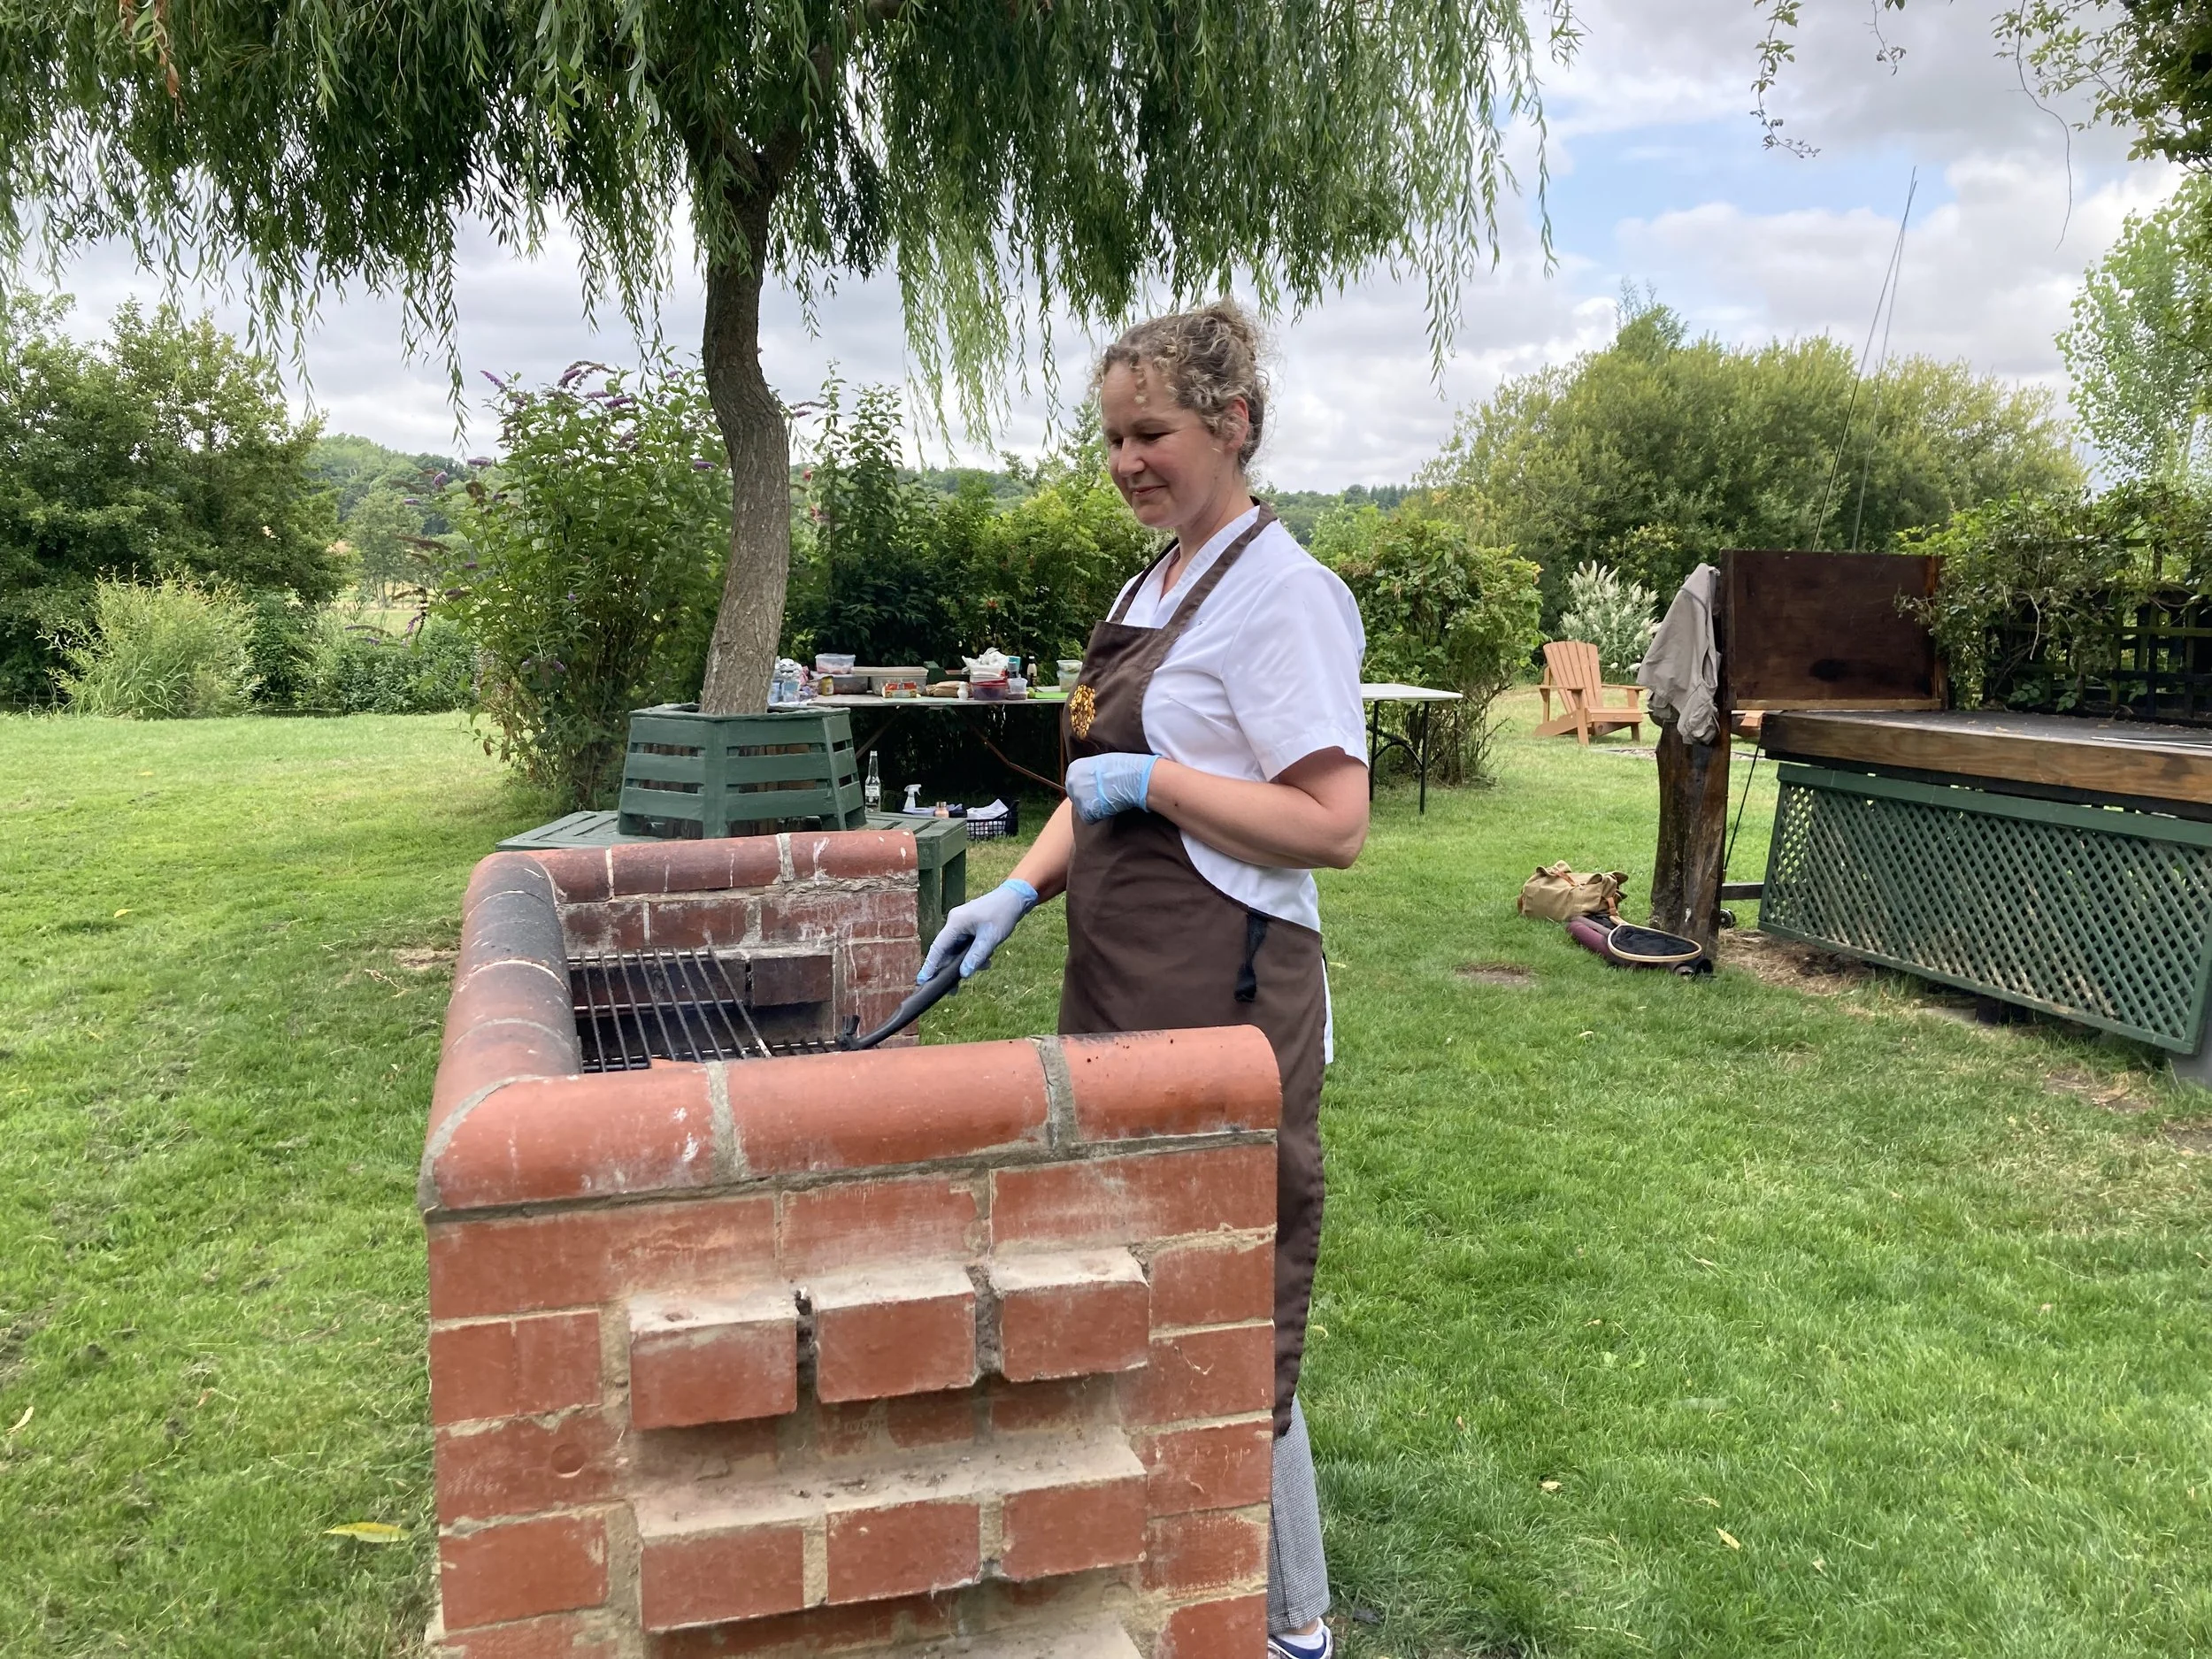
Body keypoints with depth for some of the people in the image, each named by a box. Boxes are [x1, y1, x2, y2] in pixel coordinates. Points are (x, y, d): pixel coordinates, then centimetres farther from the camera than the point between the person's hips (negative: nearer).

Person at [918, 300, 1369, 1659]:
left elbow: (1335, 825, -20)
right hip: (1124, 988, 9)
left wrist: (1150, 781, -18)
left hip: (1224, 1001, -9)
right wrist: (1020, 890, 7)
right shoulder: (1155, 588, 14)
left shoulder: (1282, 594, -13)